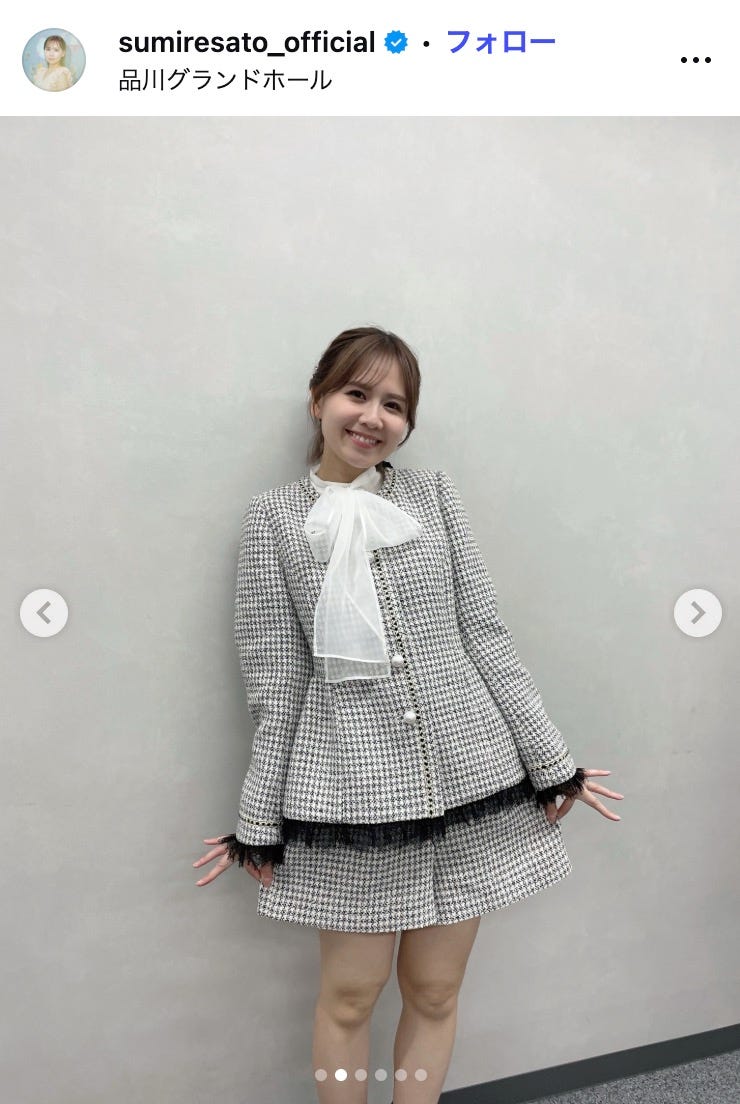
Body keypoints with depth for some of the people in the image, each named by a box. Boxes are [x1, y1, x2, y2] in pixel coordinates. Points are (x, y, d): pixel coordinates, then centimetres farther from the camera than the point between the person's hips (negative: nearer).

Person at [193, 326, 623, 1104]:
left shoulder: (434, 494, 3)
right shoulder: (273, 517, 0)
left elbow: (485, 636, 4)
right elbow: (275, 681, 0)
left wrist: (550, 762, 5)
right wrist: (259, 822, 2)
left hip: (468, 776, 2)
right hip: (350, 790, -1)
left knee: (435, 991, 15)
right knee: (349, 993, 12)